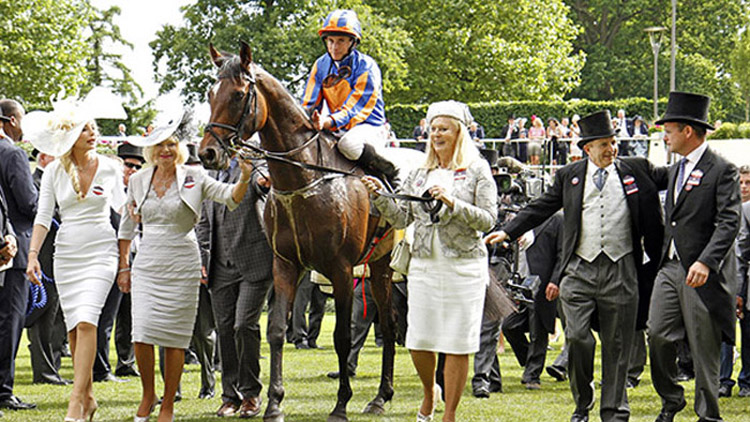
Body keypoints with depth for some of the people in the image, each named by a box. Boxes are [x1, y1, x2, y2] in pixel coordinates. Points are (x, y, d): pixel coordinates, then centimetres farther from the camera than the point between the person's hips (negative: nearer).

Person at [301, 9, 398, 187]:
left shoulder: (366, 66, -13)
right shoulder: (321, 65, 5)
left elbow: (357, 107, -22)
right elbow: (309, 103, 3)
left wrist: (329, 122, -39)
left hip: (369, 126, -6)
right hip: (339, 130, 6)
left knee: (349, 143, -38)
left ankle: (388, 173, -17)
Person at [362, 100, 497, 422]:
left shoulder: (477, 170, 0)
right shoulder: (419, 175, 13)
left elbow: (488, 219, -7)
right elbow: (400, 218, 11)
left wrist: (452, 203, -18)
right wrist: (380, 195, -5)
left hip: (464, 266, -4)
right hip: (423, 265, 4)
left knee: (457, 343, -2)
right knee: (419, 341, 4)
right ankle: (428, 395, 32)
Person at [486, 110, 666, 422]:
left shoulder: (636, 171, 8)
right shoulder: (569, 176, 10)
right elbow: (540, 208, 14)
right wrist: (508, 232, 8)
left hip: (621, 272, 0)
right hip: (579, 270, 0)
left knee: (616, 346, 3)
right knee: (577, 338, -10)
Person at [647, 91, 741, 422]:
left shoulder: (723, 171, -8)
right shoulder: (675, 170, 18)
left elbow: (729, 223, -17)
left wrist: (705, 262, -28)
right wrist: (661, 257, 16)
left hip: (703, 272, -7)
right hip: (670, 268, 7)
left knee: (704, 346, -1)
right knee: (658, 335, -2)